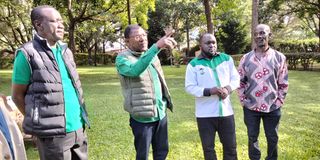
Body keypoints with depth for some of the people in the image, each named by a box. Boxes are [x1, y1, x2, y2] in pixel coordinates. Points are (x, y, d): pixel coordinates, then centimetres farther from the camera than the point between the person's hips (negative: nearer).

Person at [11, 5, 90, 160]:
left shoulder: (66, 51, 10)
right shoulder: (28, 54, -9)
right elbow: (17, 95, -3)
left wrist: (79, 114, 14)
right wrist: (39, 120, -1)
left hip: (79, 128, 6)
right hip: (53, 133, -6)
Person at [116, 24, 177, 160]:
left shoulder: (151, 54, 8)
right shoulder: (122, 58, -12)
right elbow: (135, 70, -36)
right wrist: (157, 46, -41)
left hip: (161, 113, 6)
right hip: (142, 117, -6)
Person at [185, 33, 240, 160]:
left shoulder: (226, 58, 6)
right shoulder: (194, 64, -4)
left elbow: (235, 78, 8)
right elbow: (189, 87, -7)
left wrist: (228, 88, -14)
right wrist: (209, 91, -21)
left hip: (226, 111, 3)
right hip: (205, 114, -2)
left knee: (230, 146, 15)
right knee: (208, 148, 11)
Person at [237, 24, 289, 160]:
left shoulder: (279, 57, -3)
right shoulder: (246, 58, -1)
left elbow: (283, 83, 2)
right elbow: (240, 81, 4)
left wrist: (279, 101, -2)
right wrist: (243, 100, -1)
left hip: (272, 107, 0)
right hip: (251, 107, 1)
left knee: (272, 138, 13)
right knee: (252, 138, 13)